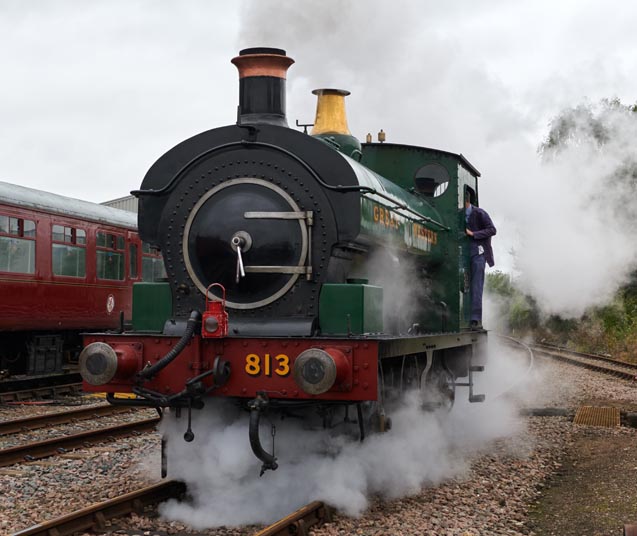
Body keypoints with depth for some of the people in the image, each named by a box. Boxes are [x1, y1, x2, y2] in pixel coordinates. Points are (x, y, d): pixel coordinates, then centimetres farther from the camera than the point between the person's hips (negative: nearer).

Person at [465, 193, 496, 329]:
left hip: (478, 253, -6)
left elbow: (492, 230, -7)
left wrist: (473, 234, -13)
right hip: (465, 254, 6)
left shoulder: (479, 213, -3)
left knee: (476, 287, -11)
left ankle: (476, 320, -14)